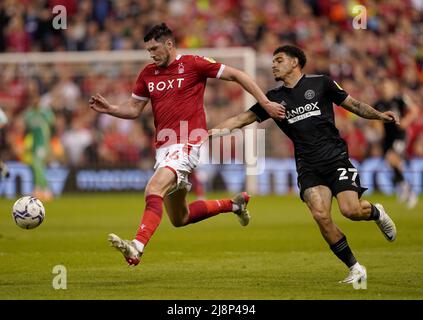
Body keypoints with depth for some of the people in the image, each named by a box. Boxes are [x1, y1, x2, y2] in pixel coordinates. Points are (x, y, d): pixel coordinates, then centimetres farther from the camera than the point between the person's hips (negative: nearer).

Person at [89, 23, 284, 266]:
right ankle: (234, 204, 34)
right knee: (180, 218, 14)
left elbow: (237, 75, -1)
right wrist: (109, 108, 0)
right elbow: (134, 109, 20)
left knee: (154, 190, -30)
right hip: (163, 148, 8)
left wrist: (265, 103, -4)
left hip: (187, 145, -8)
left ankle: (137, 248, -43)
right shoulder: (148, 74, 12)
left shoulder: (193, 64, -5)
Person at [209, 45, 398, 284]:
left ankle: (376, 212, 19)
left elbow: (353, 105, 11)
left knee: (351, 210, -19)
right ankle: (355, 269, -4)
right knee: (321, 215, -18)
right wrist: (209, 132, 1)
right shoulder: (274, 98, 12)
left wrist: (380, 115, -3)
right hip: (308, 166, 2)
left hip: (336, 158, -2)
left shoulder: (320, 83, 5)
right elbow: (242, 118, 11)